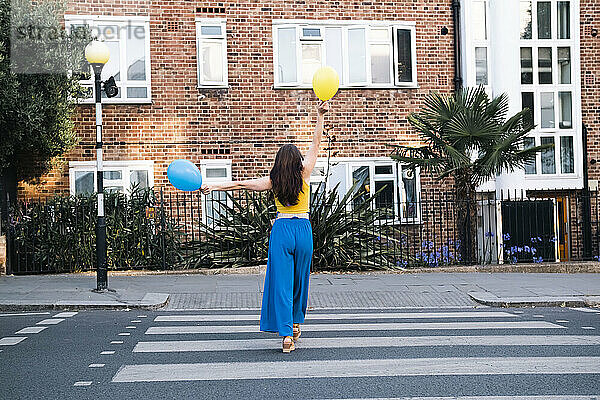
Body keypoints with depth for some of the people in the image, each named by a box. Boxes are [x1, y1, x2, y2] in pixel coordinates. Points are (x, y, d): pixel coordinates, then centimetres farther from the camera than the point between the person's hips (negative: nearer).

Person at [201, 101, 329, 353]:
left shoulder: (273, 180, -1)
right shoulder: (304, 174, -1)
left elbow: (240, 184, 1)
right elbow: (316, 143, 2)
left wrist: (214, 187, 7)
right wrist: (320, 116, 3)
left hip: (281, 230, -1)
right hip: (303, 230, 1)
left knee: (281, 282, -3)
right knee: (300, 280, 17)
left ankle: (287, 334, -13)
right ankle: (296, 323, 32)